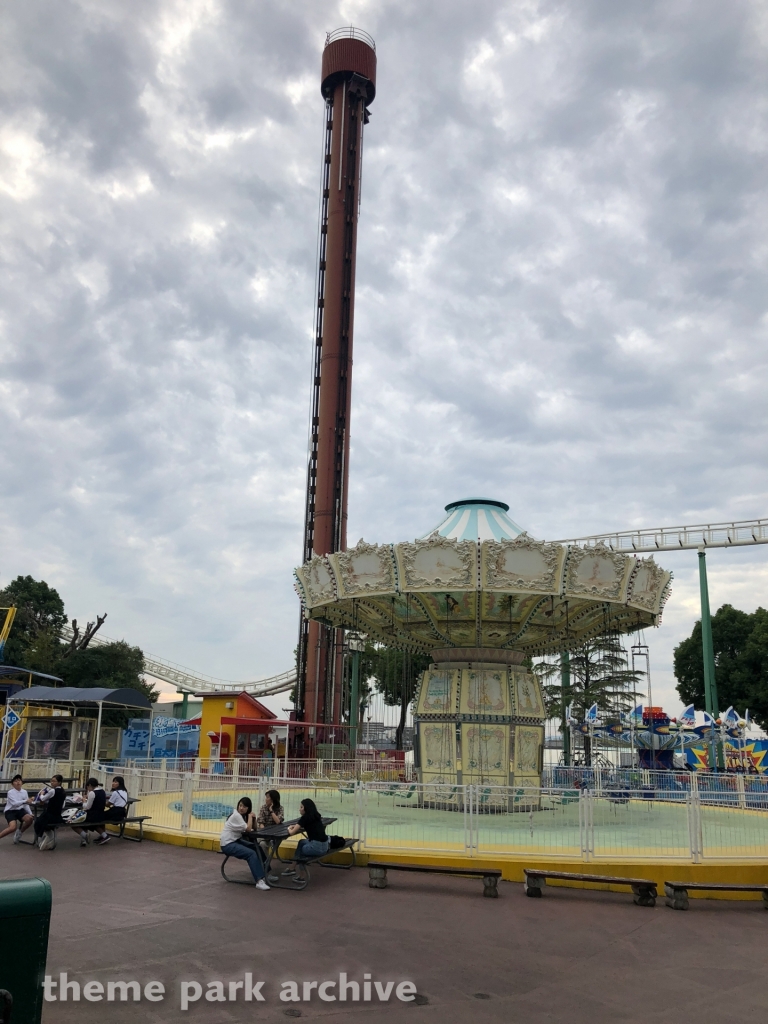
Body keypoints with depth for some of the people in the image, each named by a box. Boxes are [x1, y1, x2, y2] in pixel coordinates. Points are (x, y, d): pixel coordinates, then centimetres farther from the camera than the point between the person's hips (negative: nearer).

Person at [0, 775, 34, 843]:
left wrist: (30, 813, -7)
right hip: (10, 811, -5)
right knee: (13, 827, -30)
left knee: (30, 819, -23)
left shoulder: (24, 792, 4)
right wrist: (25, 801, -37)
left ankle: (19, 833, 4)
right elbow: (14, 803, -24)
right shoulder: (10, 792, -11)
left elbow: (26, 805, 6)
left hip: (20, 810, 5)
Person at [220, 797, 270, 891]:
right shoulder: (236, 815, -17)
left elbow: (253, 828, 6)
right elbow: (248, 829, -19)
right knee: (251, 854, -24)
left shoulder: (243, 815, 9)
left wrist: (252, 816, -5)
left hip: (236, 841, 9)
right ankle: (259, 881, -27)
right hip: (228, 844, -9)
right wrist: (250, 816, -11)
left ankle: (264, 874, -1)